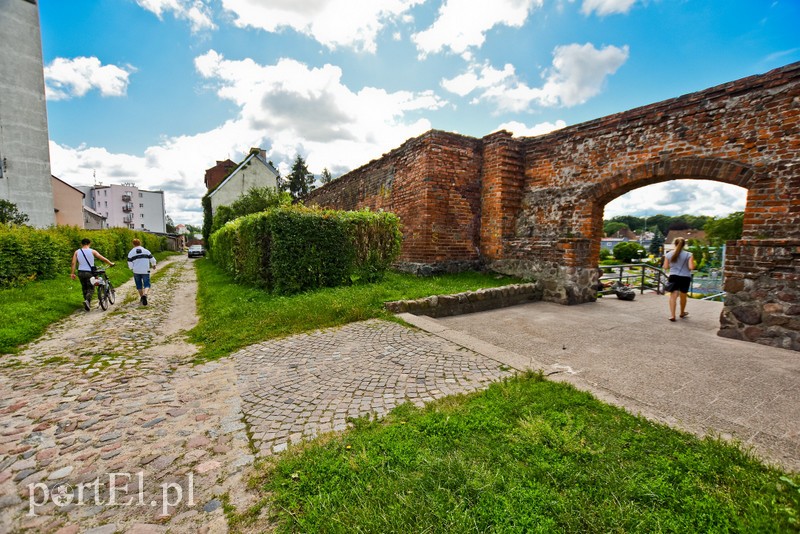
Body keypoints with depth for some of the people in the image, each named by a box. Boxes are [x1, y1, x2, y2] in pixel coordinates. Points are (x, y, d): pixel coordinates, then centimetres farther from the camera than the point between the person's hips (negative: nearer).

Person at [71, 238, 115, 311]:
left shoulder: (77, 252, 4)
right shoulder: (92, 251, -5)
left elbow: (73, 263, -2)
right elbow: (103, 259, -3)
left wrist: (72, 273, 0)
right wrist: (111, 263, 11)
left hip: (80, 272, 3)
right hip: (89, 272, -3)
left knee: (84, 288, 18)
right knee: (90, 289, 2)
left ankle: (87, 301, 25)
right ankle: (87, 301, -22)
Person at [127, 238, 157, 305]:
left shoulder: (131, 253, 1)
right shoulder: (146, 251, 2)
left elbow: (130, 264, -3)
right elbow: (152, 259, 6)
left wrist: (132, 268, 17)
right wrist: (153, 265, 24)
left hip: (136, 271, 1)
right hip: (145, 271, -1)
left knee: (139, 285, 16)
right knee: (147, 285, 1)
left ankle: (141, 297, 23)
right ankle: (145, 294, -27)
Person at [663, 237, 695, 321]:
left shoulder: (668, 254, 0)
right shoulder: (689, 255, -4)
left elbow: (665, 267, 1)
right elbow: (691, 267, -11)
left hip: (673, 277, 0)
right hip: (685, 278, 0)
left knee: (673, 296, 0)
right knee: (683, 296, 16)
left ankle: (672, 315, -11)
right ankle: (682, 313, 36)